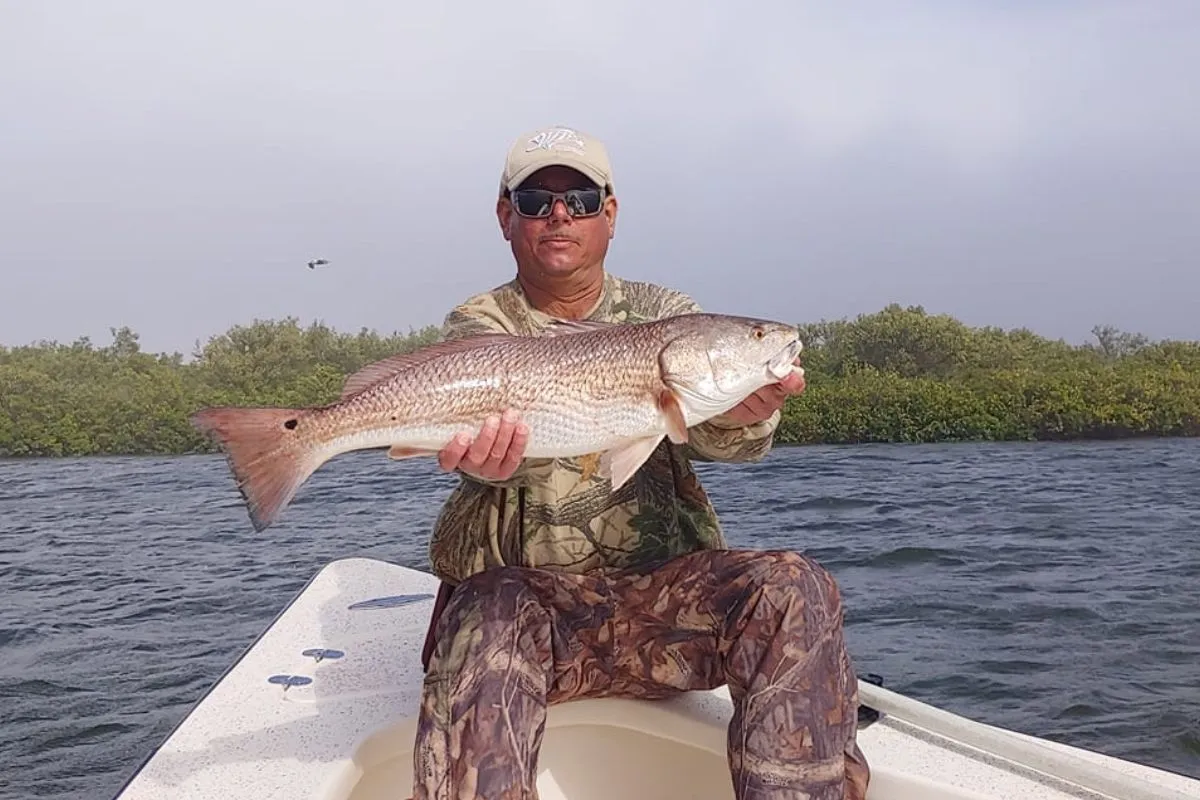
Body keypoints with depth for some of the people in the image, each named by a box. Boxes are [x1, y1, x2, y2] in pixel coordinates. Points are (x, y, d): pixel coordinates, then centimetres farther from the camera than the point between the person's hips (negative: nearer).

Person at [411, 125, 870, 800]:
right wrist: (491, 457, -44)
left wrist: (741, 418, -37)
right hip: (519, 588, -1)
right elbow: (491, 427, -18)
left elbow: (711, 434, -12)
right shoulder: (479, 326, 5)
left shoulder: (664, 314, 8)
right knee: (484, 636, -36)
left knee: (796, 590, -24)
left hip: (663, 589, 2)